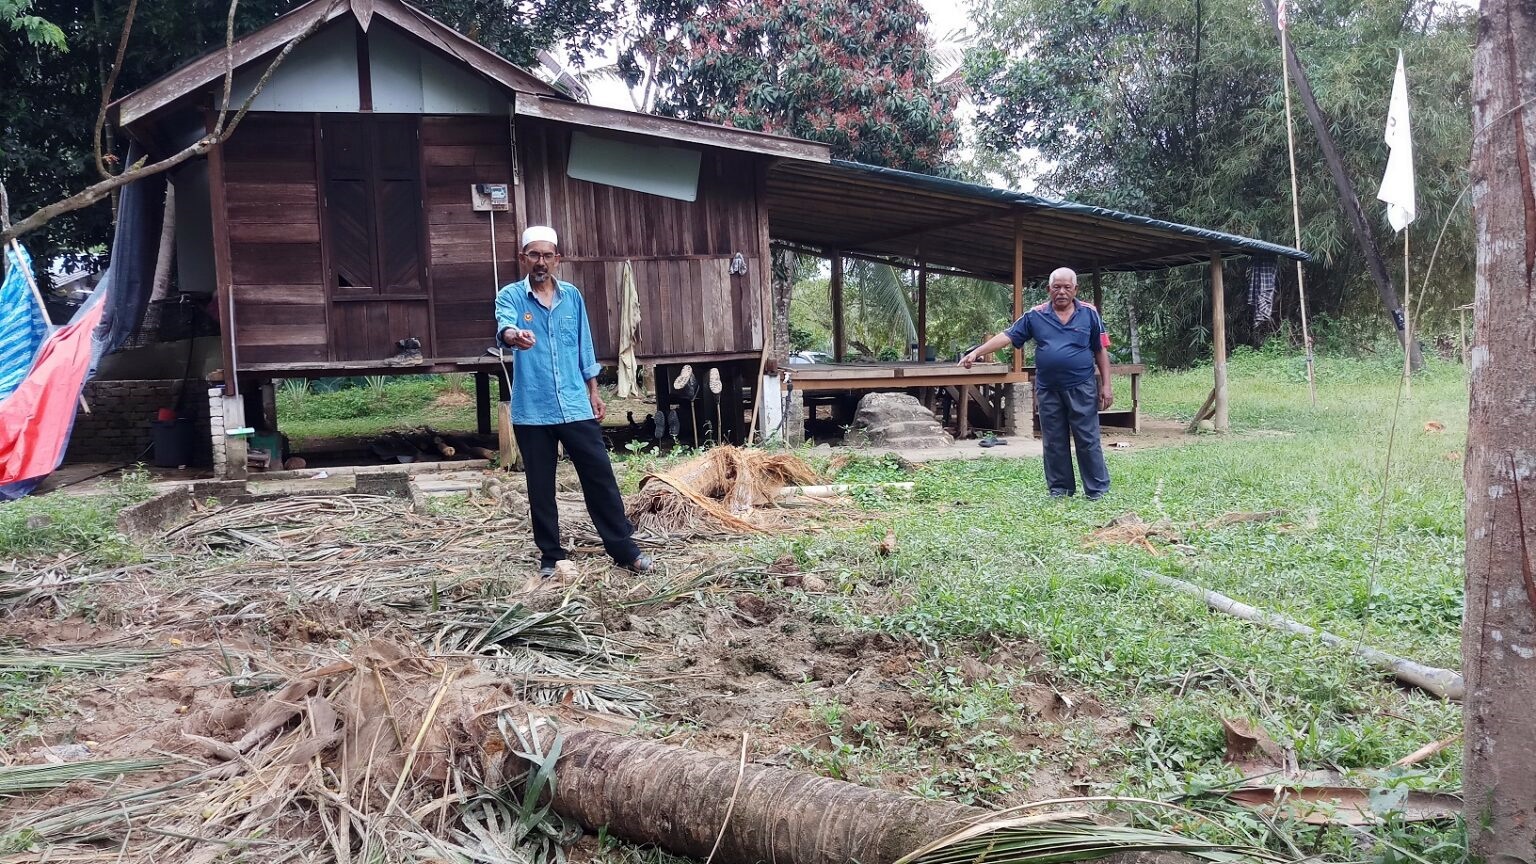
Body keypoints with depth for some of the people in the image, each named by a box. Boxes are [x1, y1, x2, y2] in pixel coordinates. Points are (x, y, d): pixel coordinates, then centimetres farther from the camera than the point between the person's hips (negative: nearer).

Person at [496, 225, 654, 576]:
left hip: (576, 407, 2)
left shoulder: (572, 296, 7)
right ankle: (551, 556, 20)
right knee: (540, 487, 7)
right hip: (531, 412, -2)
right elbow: (504, 327, -25)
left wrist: (594, 393, 12)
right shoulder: (510, 296, -3)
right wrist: (514, 336, -48)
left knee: (600, 477, 4)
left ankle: (624, 549, 14)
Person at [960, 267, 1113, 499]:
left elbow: (1101, 351, 5)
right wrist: (976, 352, -9)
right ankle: (1059, 488, 19)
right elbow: (1007, 336, 1)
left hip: (1081, 389, -2)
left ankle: (1097, 489, 10)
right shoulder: (1035, 315, 3)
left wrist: (1106, 386, 0)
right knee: (1054, 443, 9)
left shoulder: (1089, 314, 2)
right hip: (1048, 391, 2)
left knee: (1088, 440, 1)